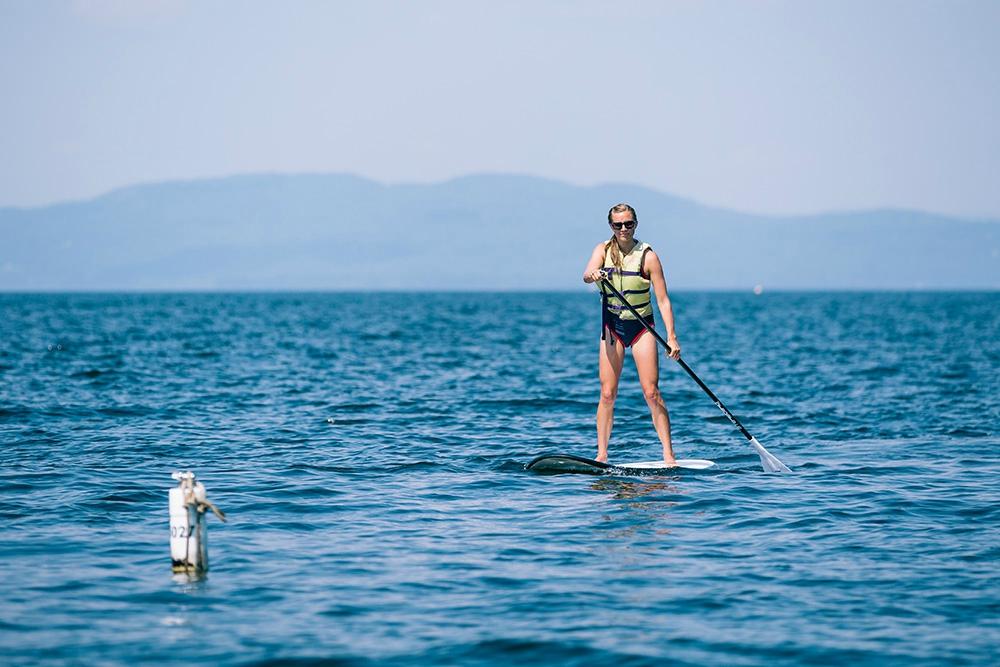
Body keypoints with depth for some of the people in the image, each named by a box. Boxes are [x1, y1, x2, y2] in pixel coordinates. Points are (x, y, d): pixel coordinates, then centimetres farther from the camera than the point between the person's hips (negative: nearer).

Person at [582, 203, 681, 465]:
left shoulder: (647, 256, -10)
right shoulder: (603, 250, -2)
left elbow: (662, 300, -12)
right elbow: (587, 275, -22)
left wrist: (671, 337, -20)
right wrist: (593, 275, -47)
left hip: (641, 327, -2)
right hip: (612, 327, 2)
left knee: (651, 392, -8)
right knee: (608, 394, -1)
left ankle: (668, 456, -7)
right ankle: (601, 454, 4)